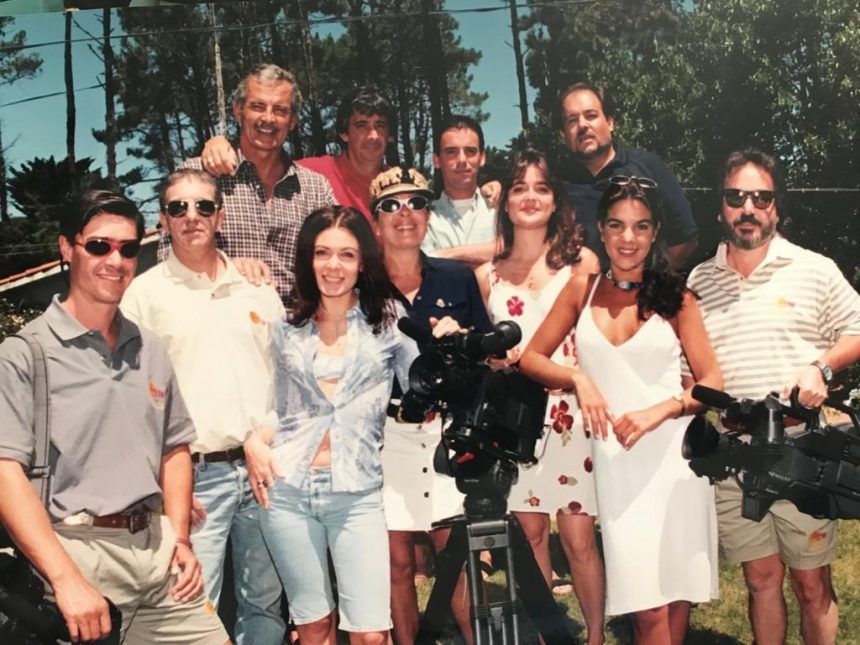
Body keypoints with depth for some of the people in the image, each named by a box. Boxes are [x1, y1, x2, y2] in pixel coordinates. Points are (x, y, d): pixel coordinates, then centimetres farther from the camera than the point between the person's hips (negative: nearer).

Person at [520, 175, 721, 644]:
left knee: (676, 590, 3)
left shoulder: (674, 296, 3)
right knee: (648, 605, -3)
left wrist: (660, 410, -16)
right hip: (615, 459, 0)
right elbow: (530, 359, 9)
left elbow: (712, 381, 0)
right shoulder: (581, 290, 7)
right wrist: (578, 379, -9)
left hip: (672, 455, 0)